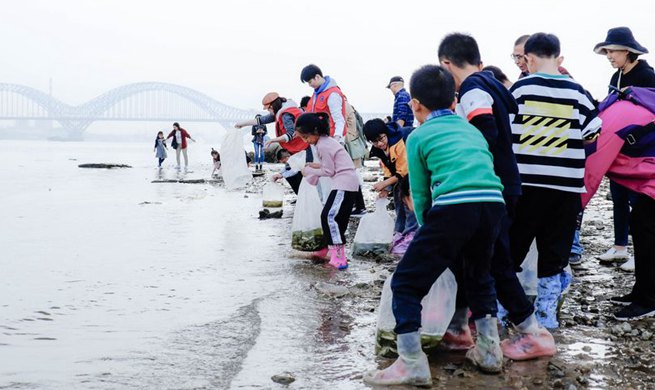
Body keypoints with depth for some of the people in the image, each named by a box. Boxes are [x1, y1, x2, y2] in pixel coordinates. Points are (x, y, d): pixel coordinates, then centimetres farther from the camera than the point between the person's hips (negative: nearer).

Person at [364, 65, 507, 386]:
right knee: (479, 275, 31)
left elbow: (420, 194, 15)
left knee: (405, 284, 7)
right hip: (493, 203, 6)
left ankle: (412, 366, 2)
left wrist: (428, 230, 33)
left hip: (453, 207, -6)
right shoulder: (473, 130, 29)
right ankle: (489, 352, 35)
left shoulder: (418, 137, 14)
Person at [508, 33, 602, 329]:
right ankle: (546, 315, 13)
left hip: (525, 182, 0)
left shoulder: (520, 88, -3)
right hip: (566, 184, 1)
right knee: (554, 252, 10)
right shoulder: (576, 91, 0)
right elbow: (594, 133, 3)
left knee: (511, 249, 12)